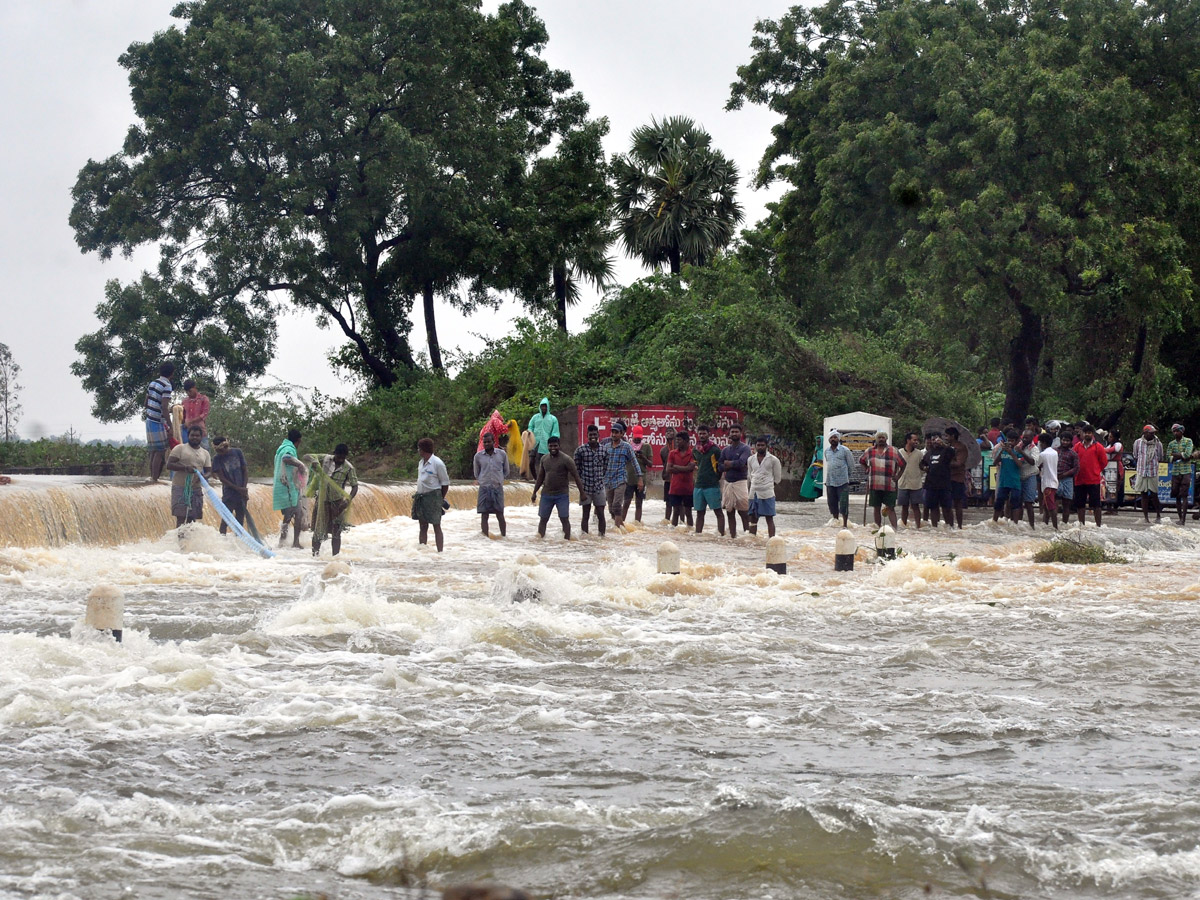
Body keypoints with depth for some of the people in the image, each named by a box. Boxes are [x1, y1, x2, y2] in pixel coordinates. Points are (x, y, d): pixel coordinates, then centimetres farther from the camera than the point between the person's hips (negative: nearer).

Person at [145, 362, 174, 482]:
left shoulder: (152, 383, 11)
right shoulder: (166, 386, -14)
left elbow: (146, 403, 18)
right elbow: (164, 407, -21)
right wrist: (170, 426, -19)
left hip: (149, 421, 8)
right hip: (158, 422, -8)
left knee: (154, 451, 15)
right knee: (160, 451, -4)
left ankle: (152, 476, 19)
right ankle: (155, 478, -5)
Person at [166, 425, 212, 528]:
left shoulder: (205, 453, 16)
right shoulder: (180, 448, 2)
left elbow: (208, 470, 14)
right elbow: (169, 465, -6)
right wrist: (185, 468, -21)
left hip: (196, 488, 5)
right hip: (180, 487, -5)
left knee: (192, 519, 3)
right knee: (181, 518, -12)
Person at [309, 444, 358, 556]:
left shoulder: (348, 468, -9)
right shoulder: (325, 458, -3)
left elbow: (355, 486, -10)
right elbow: (307, 457, 3)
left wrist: (349, 499, -28)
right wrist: (314, 461, -20)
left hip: (337, 502, -2)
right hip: (321, 499, 2)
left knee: (336, 533, -1)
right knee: (318, 531, 6)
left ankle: (335, 556, 5)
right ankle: (315, 554, 14)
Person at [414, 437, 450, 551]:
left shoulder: (437, 463, -12)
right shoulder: (421, 463, 11)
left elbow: (445, 483, -7)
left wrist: (441, 499, -2)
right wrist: (418, 494, 12)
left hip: (433, 497, -7)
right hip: (421, 497, 7)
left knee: (437, 527, -2)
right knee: (423, 527, 11)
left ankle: (440, 552, 0)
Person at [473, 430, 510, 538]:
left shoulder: (502, 454, 2)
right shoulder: (478, 456, 3)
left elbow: (506, 471, 14)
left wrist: (499, 480, 6)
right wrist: (482, 482, 6)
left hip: (498, 488, 0)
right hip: (484, 489, 0)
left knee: (500, 515, 1)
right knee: (484, 516, -1)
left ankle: (504, 536, 9)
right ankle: (485, 538, 2)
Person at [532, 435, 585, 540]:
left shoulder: (566, 460, -10)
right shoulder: (544, 459, 6)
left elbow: (576, 476, -8)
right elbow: (540, 477, 16)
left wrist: (582, 492, -11)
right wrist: (534, 492, 14)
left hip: (562, 495, -4)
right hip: (547, 495, 4)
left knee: (564, 519, -6)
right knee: (543, 519, 5)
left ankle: (567, 539, -5)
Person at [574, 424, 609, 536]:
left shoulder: (604, 449, 3)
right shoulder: (580, 450, -5)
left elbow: (605, 468, 12)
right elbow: (577, 469, 0)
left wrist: (600, 479, 6)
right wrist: (581, 489, 0)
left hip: (599, 487, 2)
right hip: (585, 487, -2)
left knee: (601, 514, 4)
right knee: (586, 515, 2)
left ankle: (602, 536, 11)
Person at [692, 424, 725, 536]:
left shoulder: (715, 450, -6)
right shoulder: (695, 451, 11)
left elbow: (721, 467, -1)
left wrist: (716, 478, 3)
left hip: (712, 486, -6)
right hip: (698, 485, 6)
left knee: (718, 512, -4)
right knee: (700, 513, 11)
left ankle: (722, 534, -7)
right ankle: (697, 534, 14)